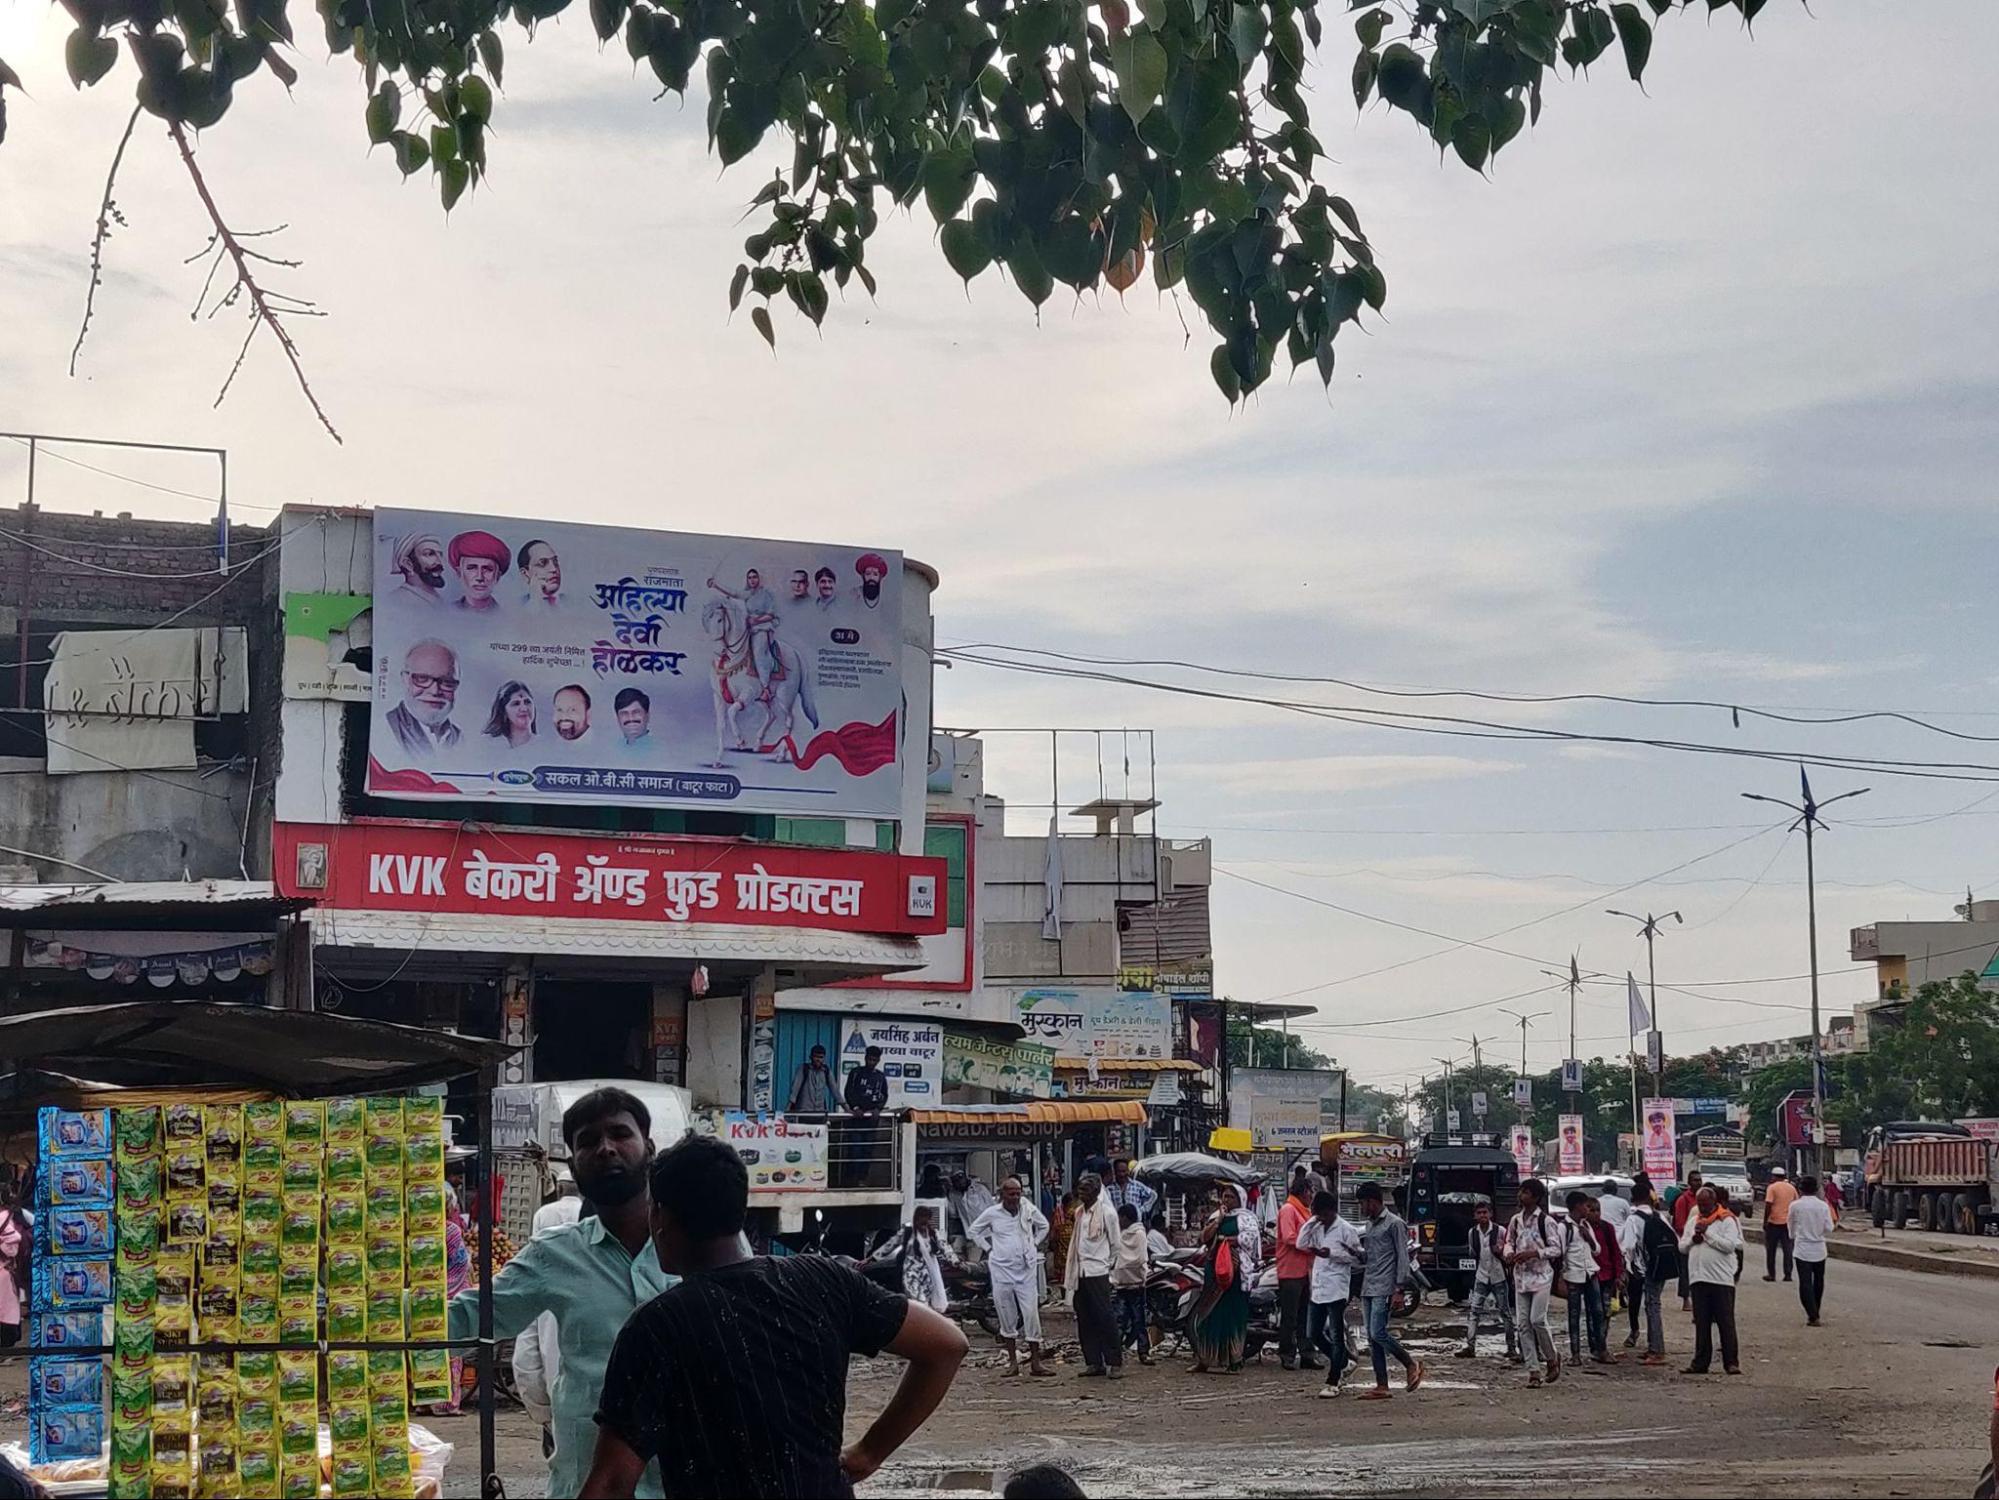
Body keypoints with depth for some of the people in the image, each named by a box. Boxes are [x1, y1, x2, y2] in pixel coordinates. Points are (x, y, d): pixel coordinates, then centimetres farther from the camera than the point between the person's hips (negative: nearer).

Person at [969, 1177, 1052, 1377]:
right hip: (1002, 1270, 0)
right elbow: (972, 1232, 11)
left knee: (1032, 1313, -4)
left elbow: (1044, 1226, 19)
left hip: (1026, 1269, 1)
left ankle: (1035, 1362, 1)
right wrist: (988, 1249, 3)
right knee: (1007, 1316, 4)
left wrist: (1035, 1245, 9)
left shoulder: (1029, 1210, 0)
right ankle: (1013, 1361, 13)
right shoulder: (992, 1213, -3)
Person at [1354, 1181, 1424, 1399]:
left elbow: (1402, 1257, -9)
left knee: (1378, 1333, -16)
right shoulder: (1369, 1225, 19)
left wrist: (1399, 1288, -15)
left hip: (1384, 1289, -9)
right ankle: (1381, 1387, 5)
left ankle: (1412, 1365, 3)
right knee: (1372, 1338, 4)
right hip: (1368, 1288, 9)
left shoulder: (1394, 1224, -6)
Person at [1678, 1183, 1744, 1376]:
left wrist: (1707, 1232, -14)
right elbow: (1682, 1247, 15)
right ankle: (1701, 1362, 11)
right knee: (1701, 1324, 8)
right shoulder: (1693, 1221, 15)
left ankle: (1731, 1362, -1)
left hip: (1721, 1279, -5)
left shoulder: (1726, 1220, -3)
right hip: (1698, 1278, 5)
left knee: (1726, 1322, -3)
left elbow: (1729, 1245, -15)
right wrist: (1693, 1239, -5)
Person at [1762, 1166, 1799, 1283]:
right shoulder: (1791, 1188, 8)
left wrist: (1765, 1221, -8)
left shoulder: (1772, 1187, -8)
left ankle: (1771, 1274, 7)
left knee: (1771, 1250, 6)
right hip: (1788, 1222, 4)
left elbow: (1768, 1205, -13)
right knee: (1787, 1249, 5)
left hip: (1774, 1222, -4)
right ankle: (1788, 1274, 1)